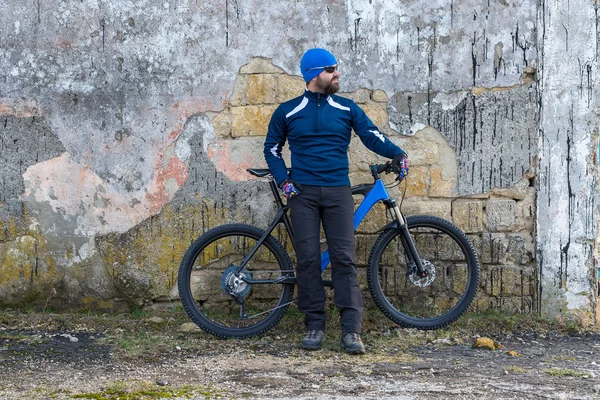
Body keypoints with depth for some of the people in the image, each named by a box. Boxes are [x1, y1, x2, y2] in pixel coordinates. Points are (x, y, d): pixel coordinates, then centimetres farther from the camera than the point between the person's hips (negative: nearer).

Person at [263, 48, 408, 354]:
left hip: (338, 191, 0)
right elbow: (272, 148, 15)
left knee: (344, 258, -7)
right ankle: (314, 326, 5)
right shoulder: (288, 111, 7)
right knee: (308, 258, -3)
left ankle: (351, 330, -8)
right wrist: (283, 181, 1)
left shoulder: (346, 108, 9)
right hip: (302, 192, 0)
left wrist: (396, 153, -17)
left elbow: (371, 135, 2)